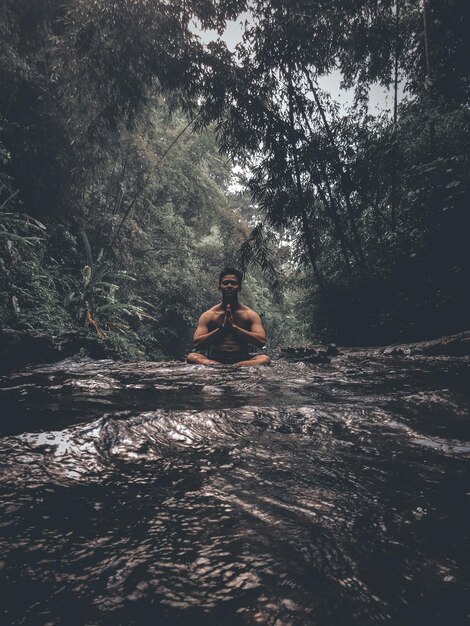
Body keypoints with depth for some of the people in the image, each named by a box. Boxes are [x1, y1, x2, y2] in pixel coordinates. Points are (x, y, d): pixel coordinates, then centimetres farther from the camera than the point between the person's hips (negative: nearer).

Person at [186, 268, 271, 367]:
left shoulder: (250, 314, 8)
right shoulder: (208, 315, 7)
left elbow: (261, 341, -8)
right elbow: (197, 344, -5)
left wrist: (234, 327, -13)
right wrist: (222, 328, -13)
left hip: (242, 359, 0)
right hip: (214, 359, 0)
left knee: (265, 359, -29)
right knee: (191, 356, -28)